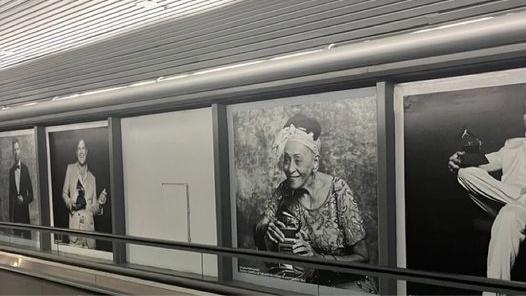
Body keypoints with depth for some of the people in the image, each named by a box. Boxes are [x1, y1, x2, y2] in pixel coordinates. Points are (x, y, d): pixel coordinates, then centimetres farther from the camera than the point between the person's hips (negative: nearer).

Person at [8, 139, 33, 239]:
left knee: (27, 236, 1)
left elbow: (31, 194, -2)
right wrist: (10, 216, 6)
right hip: (14, 211, 3)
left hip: (25, 210, -3)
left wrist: (23, 200, -19)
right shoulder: (11, 170, 5)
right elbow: (10, 193, 8)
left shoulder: (25, 168, -4)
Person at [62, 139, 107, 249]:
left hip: (89, 224, 2)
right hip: (74, 222, -2)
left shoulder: (92, 177, 13)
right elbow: (64, 193, 11)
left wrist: (100, 203, -6)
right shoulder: (70, 168, 8)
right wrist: (71, 204, -8)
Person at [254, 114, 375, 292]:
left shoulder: (338, 190, -17)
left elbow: (362, 258, -15)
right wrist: (269, 231, -24)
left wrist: (316, 257, -29)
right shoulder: (285, 189, -5)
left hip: (345, 282, -3)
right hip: (304, 281, 4)